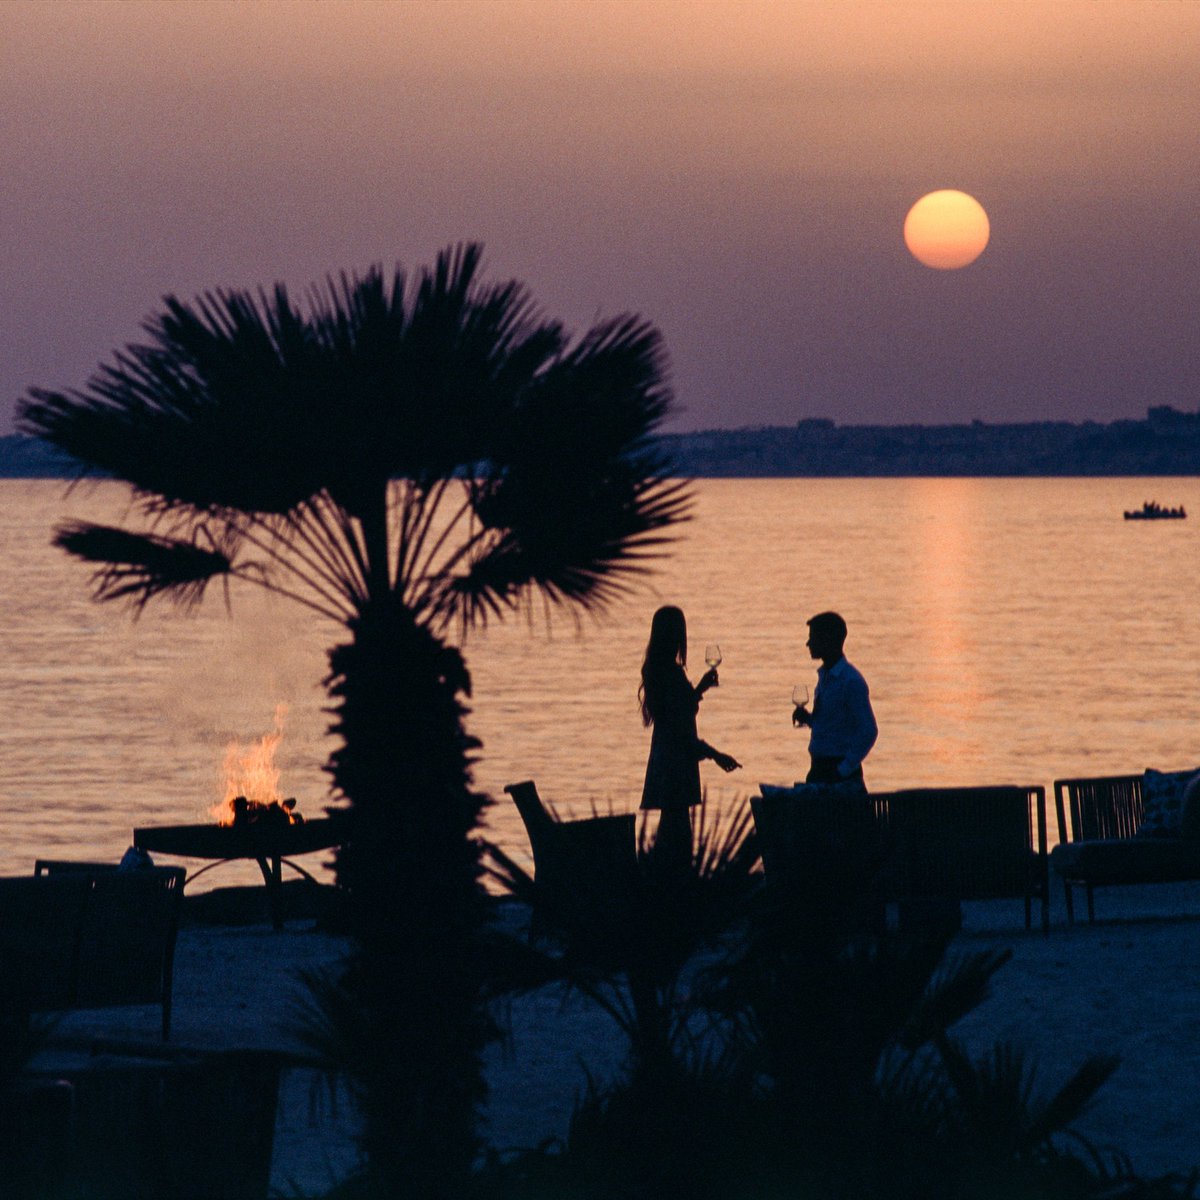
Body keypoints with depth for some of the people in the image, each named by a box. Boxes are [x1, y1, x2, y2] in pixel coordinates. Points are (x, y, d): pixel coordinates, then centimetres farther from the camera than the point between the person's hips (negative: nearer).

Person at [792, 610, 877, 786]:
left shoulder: (851, 681, -15)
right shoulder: (824, 675, 13)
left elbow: (868, 731, -18)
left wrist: (844, 770, -19)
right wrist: (808, 719, 4)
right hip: (819, 769, 8)